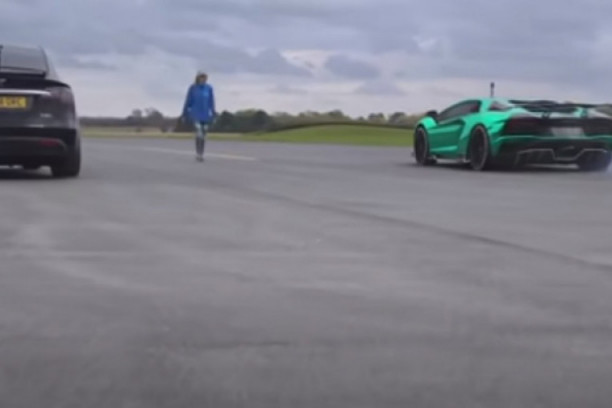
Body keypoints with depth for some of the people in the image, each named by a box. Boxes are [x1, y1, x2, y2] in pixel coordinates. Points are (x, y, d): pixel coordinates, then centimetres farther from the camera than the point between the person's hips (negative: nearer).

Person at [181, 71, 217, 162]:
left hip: (205, 116, 3)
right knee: (199, 132, -21)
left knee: (203, 136, 6)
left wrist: (213, 114, 4)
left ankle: (201, 154, 18)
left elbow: (211, 102, 5)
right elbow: (188, 101, 1)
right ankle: (198, 153, -13)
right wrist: (185, 114, 3)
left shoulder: (209, 88, 0)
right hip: (195, 115, -3)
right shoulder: (192, 88, -5)